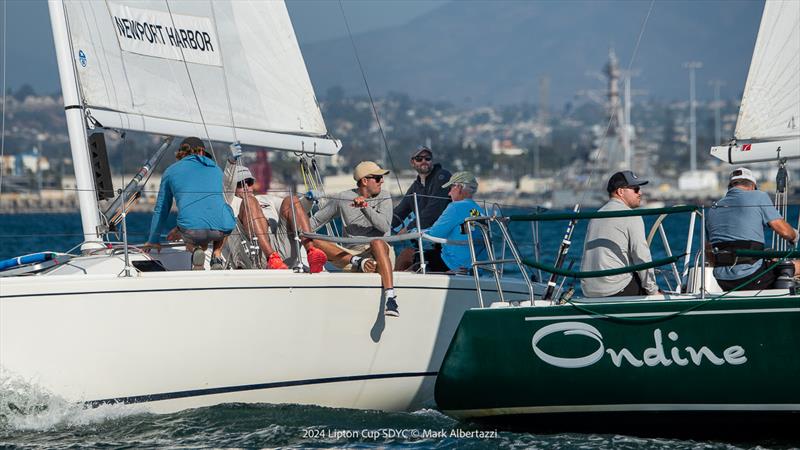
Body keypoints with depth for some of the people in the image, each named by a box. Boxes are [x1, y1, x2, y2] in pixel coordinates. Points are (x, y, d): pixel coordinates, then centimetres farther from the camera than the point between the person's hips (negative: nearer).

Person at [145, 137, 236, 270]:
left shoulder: (171, 171, 21)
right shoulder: (216, 169, 28)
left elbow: (161, 209, 30)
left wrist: (153, 240, 45)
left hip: (192, 227, -1)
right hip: (222, 227, 1)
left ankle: (196, 250, 0)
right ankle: (217, 256, 15)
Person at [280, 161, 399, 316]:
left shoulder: (383, 198, 11)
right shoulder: (342, 199, 13)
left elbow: (384, 226, -7)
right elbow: (316, 220, 19)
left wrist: (365, 207, -17)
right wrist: (298, 230, 3)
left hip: (377, 252, -2)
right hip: (349, 253, 2)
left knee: (377, 242, -39)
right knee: (313, 242, -20)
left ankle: (390, 298, -53)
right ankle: (357, 263, -41)